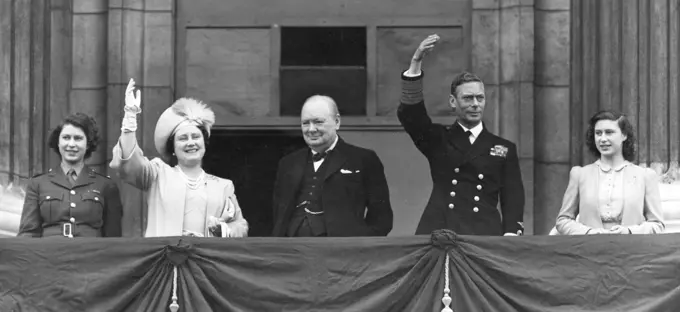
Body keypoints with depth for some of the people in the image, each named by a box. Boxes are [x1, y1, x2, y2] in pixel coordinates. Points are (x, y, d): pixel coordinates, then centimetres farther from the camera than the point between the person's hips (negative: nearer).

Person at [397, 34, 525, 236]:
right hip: (438, 234, 0)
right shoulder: (438, 140, 15)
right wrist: (416, 62, -12)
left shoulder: (504, 149, 16)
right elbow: (409, 113, -1)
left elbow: (513, 197, 10)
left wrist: (511, 233, -9)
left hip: (485, 236, 0)